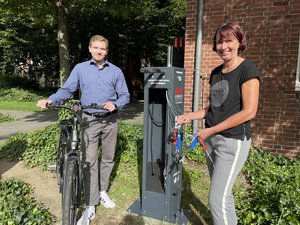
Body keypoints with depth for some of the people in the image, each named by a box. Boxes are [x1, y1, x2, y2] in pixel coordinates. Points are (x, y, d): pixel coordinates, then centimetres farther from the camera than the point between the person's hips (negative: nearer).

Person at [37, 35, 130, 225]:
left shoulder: (116, 71, 4)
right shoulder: (80, 69, 3)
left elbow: (125, 95, 4)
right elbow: (67, 90, -1)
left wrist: (115, 104, -16)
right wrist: (50, 100, -18)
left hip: (110, 120, 2)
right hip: (90, 120, -1)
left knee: (108, 158, 13)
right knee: (89, 161, -4)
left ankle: (103, 192, 34)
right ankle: (90, 206, 6)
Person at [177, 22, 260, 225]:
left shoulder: (248, 69, -11)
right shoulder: (216, 72, 10)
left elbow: (249, 112, -18)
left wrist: (210, 130, -17)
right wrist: (190, 116, 3)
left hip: (234, 141, -7)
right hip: (211, 140, 7)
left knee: (217, 198, -4)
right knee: (223, 193, 17)